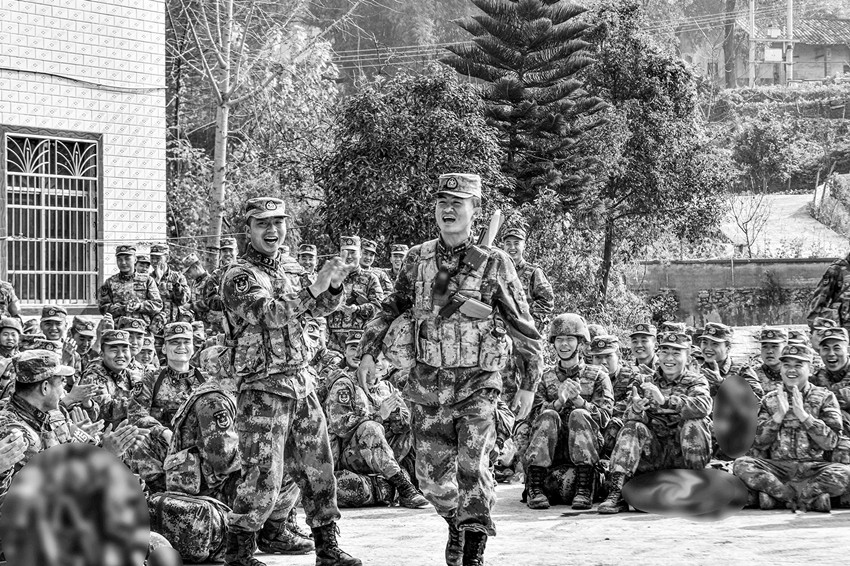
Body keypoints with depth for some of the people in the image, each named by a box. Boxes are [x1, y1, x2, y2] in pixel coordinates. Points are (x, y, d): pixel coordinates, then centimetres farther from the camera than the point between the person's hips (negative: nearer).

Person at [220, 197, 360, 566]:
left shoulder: (279, 271, 14)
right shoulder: (240, 278, -10)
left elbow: (317, 309, 21)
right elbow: (272, 314, -26)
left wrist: (334, 285, 1)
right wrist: (315, 287, -31)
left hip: (301, 384, 8)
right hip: (263, 390, -8)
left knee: (318, 471, 10)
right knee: (263, 479, -8)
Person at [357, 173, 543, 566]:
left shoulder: (494, 263, -6)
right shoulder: (417, 260, 2)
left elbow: (523, 327, -1)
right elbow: (393, 308, 17)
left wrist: (529, 385, 0)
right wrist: (369, 350, 7)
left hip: (477, 385, -3)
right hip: (427, 386, 3)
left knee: (472, 467, -16)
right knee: (433, 477, 7)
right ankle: (456, 523, 36)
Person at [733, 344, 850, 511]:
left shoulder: (825, 397, 6)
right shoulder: (770, 400, 11)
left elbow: (830, 442, -5)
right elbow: (759, 443, 2)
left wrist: (802, 413, -12)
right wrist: (779, 414, -10)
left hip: (813, 466, -1)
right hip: (778, 465, 1)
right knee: (741, 465, -27)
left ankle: (775, 493, -23)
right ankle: (811, 496, -23)